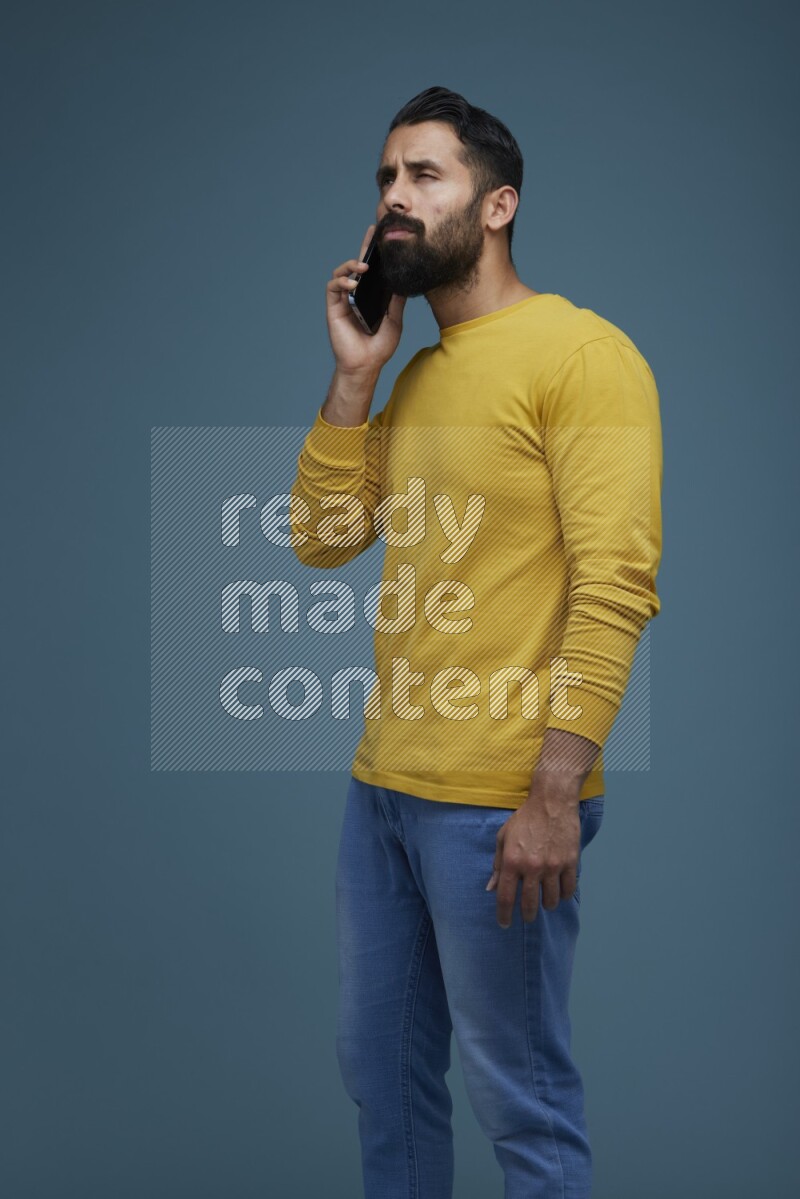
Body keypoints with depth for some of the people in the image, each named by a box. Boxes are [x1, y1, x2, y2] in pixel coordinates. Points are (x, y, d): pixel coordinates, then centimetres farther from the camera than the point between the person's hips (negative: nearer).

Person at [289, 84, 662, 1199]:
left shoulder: (581, 353, -11)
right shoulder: (415, 374, 15)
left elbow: (617, 586, -18)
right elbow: (322, 539, 10)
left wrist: (555, 796, -23)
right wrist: (354, 372, 2)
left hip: (501, 805, -8)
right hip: (383, 782, 8)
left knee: (522, 1103, 4)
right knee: (380, 1072, 19)